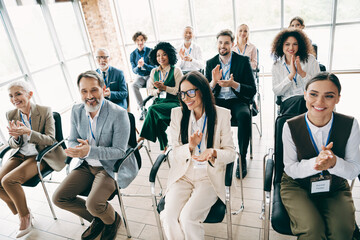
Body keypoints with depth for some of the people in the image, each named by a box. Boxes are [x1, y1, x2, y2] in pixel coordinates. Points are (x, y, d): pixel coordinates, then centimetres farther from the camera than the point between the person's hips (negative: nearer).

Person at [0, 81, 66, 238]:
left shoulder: (45, 112, -11)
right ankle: (22, 214, 11)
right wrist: (15, 137, -19)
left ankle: (25, 216, 3)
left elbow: (50, 139, -14)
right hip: (20, 154, 6)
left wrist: (28, 132, -30)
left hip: (40, 156, -5)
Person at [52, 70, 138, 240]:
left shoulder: (118, 114, -19)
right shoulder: (77, 111, 0)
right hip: (86, 165, 7)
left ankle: (112, 220, 14)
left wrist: (89, 151, -32)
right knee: (58, 198, -1)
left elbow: (120, 151, -19)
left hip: (110, 166, -6)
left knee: (93, 203, -24)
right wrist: (78, 149, -19)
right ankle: (96, 219, 22)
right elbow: (72, 141, 7)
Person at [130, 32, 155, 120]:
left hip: (150, 75, -2)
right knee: (133, 86, -29)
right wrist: (138, 66, -24)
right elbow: (134, 70, 0)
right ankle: (142, 109, -23)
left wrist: (144, 64, -28)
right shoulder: (133, 54, 2)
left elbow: (154, 68, -10)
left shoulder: (150, 51, -6)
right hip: (140, 76, 3)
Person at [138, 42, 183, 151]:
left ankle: (143, 137, -23)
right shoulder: (154, 72, 19)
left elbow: (180, 90, -3)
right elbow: (150, 91, 17)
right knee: (158, 120, -29)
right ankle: (165, 147, -19)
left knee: (153, 109, -31)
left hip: (173, 102, -4)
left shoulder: (176, 70, 4)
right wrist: (158, 90, -6)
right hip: (158, 101, 4)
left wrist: (165, 87, -14)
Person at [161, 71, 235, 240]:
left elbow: (230, 153, -2)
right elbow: (175, 153, 3)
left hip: (210, 176, -2)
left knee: (188, 217, -22)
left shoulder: (221, 114, -4)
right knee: (169, 216, -19)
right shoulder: (177, 114, 2)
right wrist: (190, 147, -20)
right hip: (182, 175, 2)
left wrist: (213, 153, -24)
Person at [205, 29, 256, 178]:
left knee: (244, 115, -35)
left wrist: (233, 84, -22)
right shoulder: (211, 63, 10)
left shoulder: (243, 61, 2)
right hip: (218, 101, 2)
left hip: (237, 101, -2)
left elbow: (252, 90, -4)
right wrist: (213, 82, -18)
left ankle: (242, 159, -17)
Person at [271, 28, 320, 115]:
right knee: (301, 99, -35)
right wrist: (291, 75, -13)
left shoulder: (310, 59, 7)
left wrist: (302, 73, -13)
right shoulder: (277, 65, 9)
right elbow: (276, 92, -1)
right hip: (288, 101, 0)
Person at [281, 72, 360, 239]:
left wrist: (334, 163, -31)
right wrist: (315, 163, -32)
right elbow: (290, 169, -11)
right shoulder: (291, 127, -16)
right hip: (297, 186, -2)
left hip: (335, 188, 2)